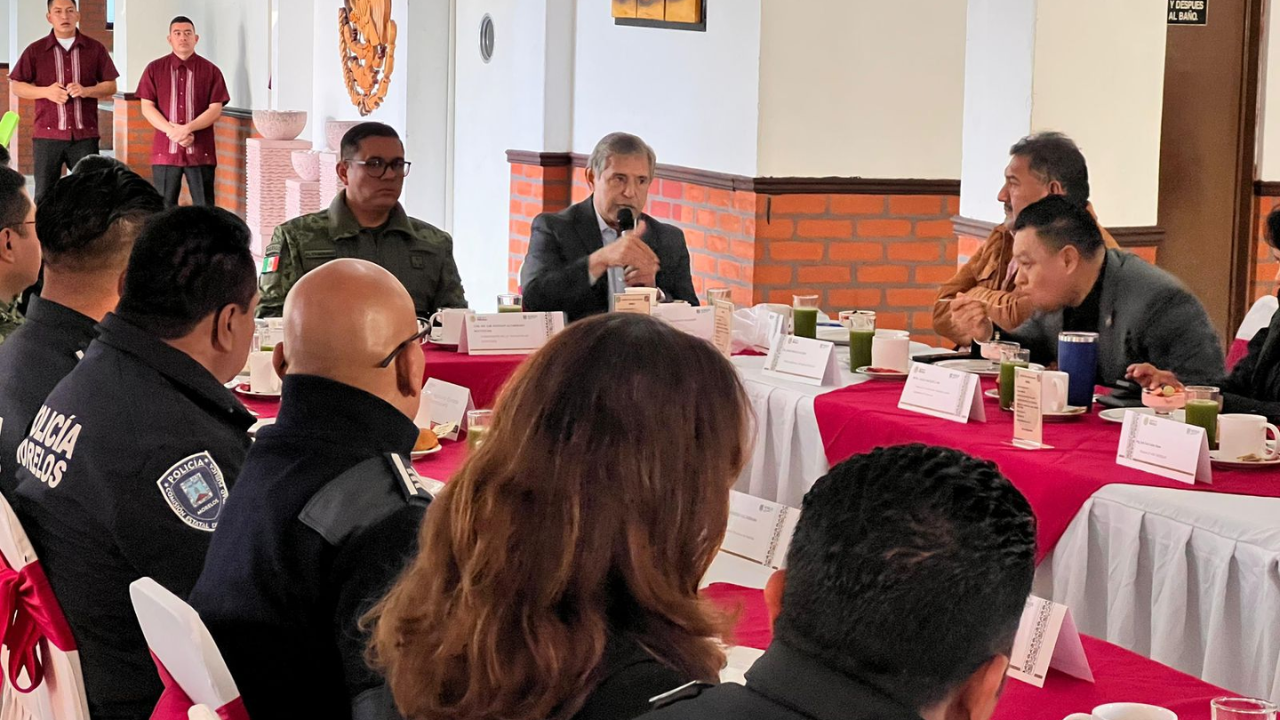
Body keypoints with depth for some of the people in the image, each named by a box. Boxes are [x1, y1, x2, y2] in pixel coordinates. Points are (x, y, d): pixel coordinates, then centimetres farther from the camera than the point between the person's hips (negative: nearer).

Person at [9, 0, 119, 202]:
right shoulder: (35, 50, 5)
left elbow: (111, 86, 7)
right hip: (47, 134, 0)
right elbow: (15, 86, 6)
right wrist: (45, 91, -11)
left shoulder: (95, 49, 7)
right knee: (44, 194, 2)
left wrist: (86, 90, -12)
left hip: (84, 135, 0)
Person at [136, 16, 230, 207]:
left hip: (200, 152, -1)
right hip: (165, 150, 1)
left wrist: (187, 129, -15)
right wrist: (172, 131, -12)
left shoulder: (210, 71, 5)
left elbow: (216, 110, -1)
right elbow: (147, 107, 2)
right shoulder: (154, 69, 7)